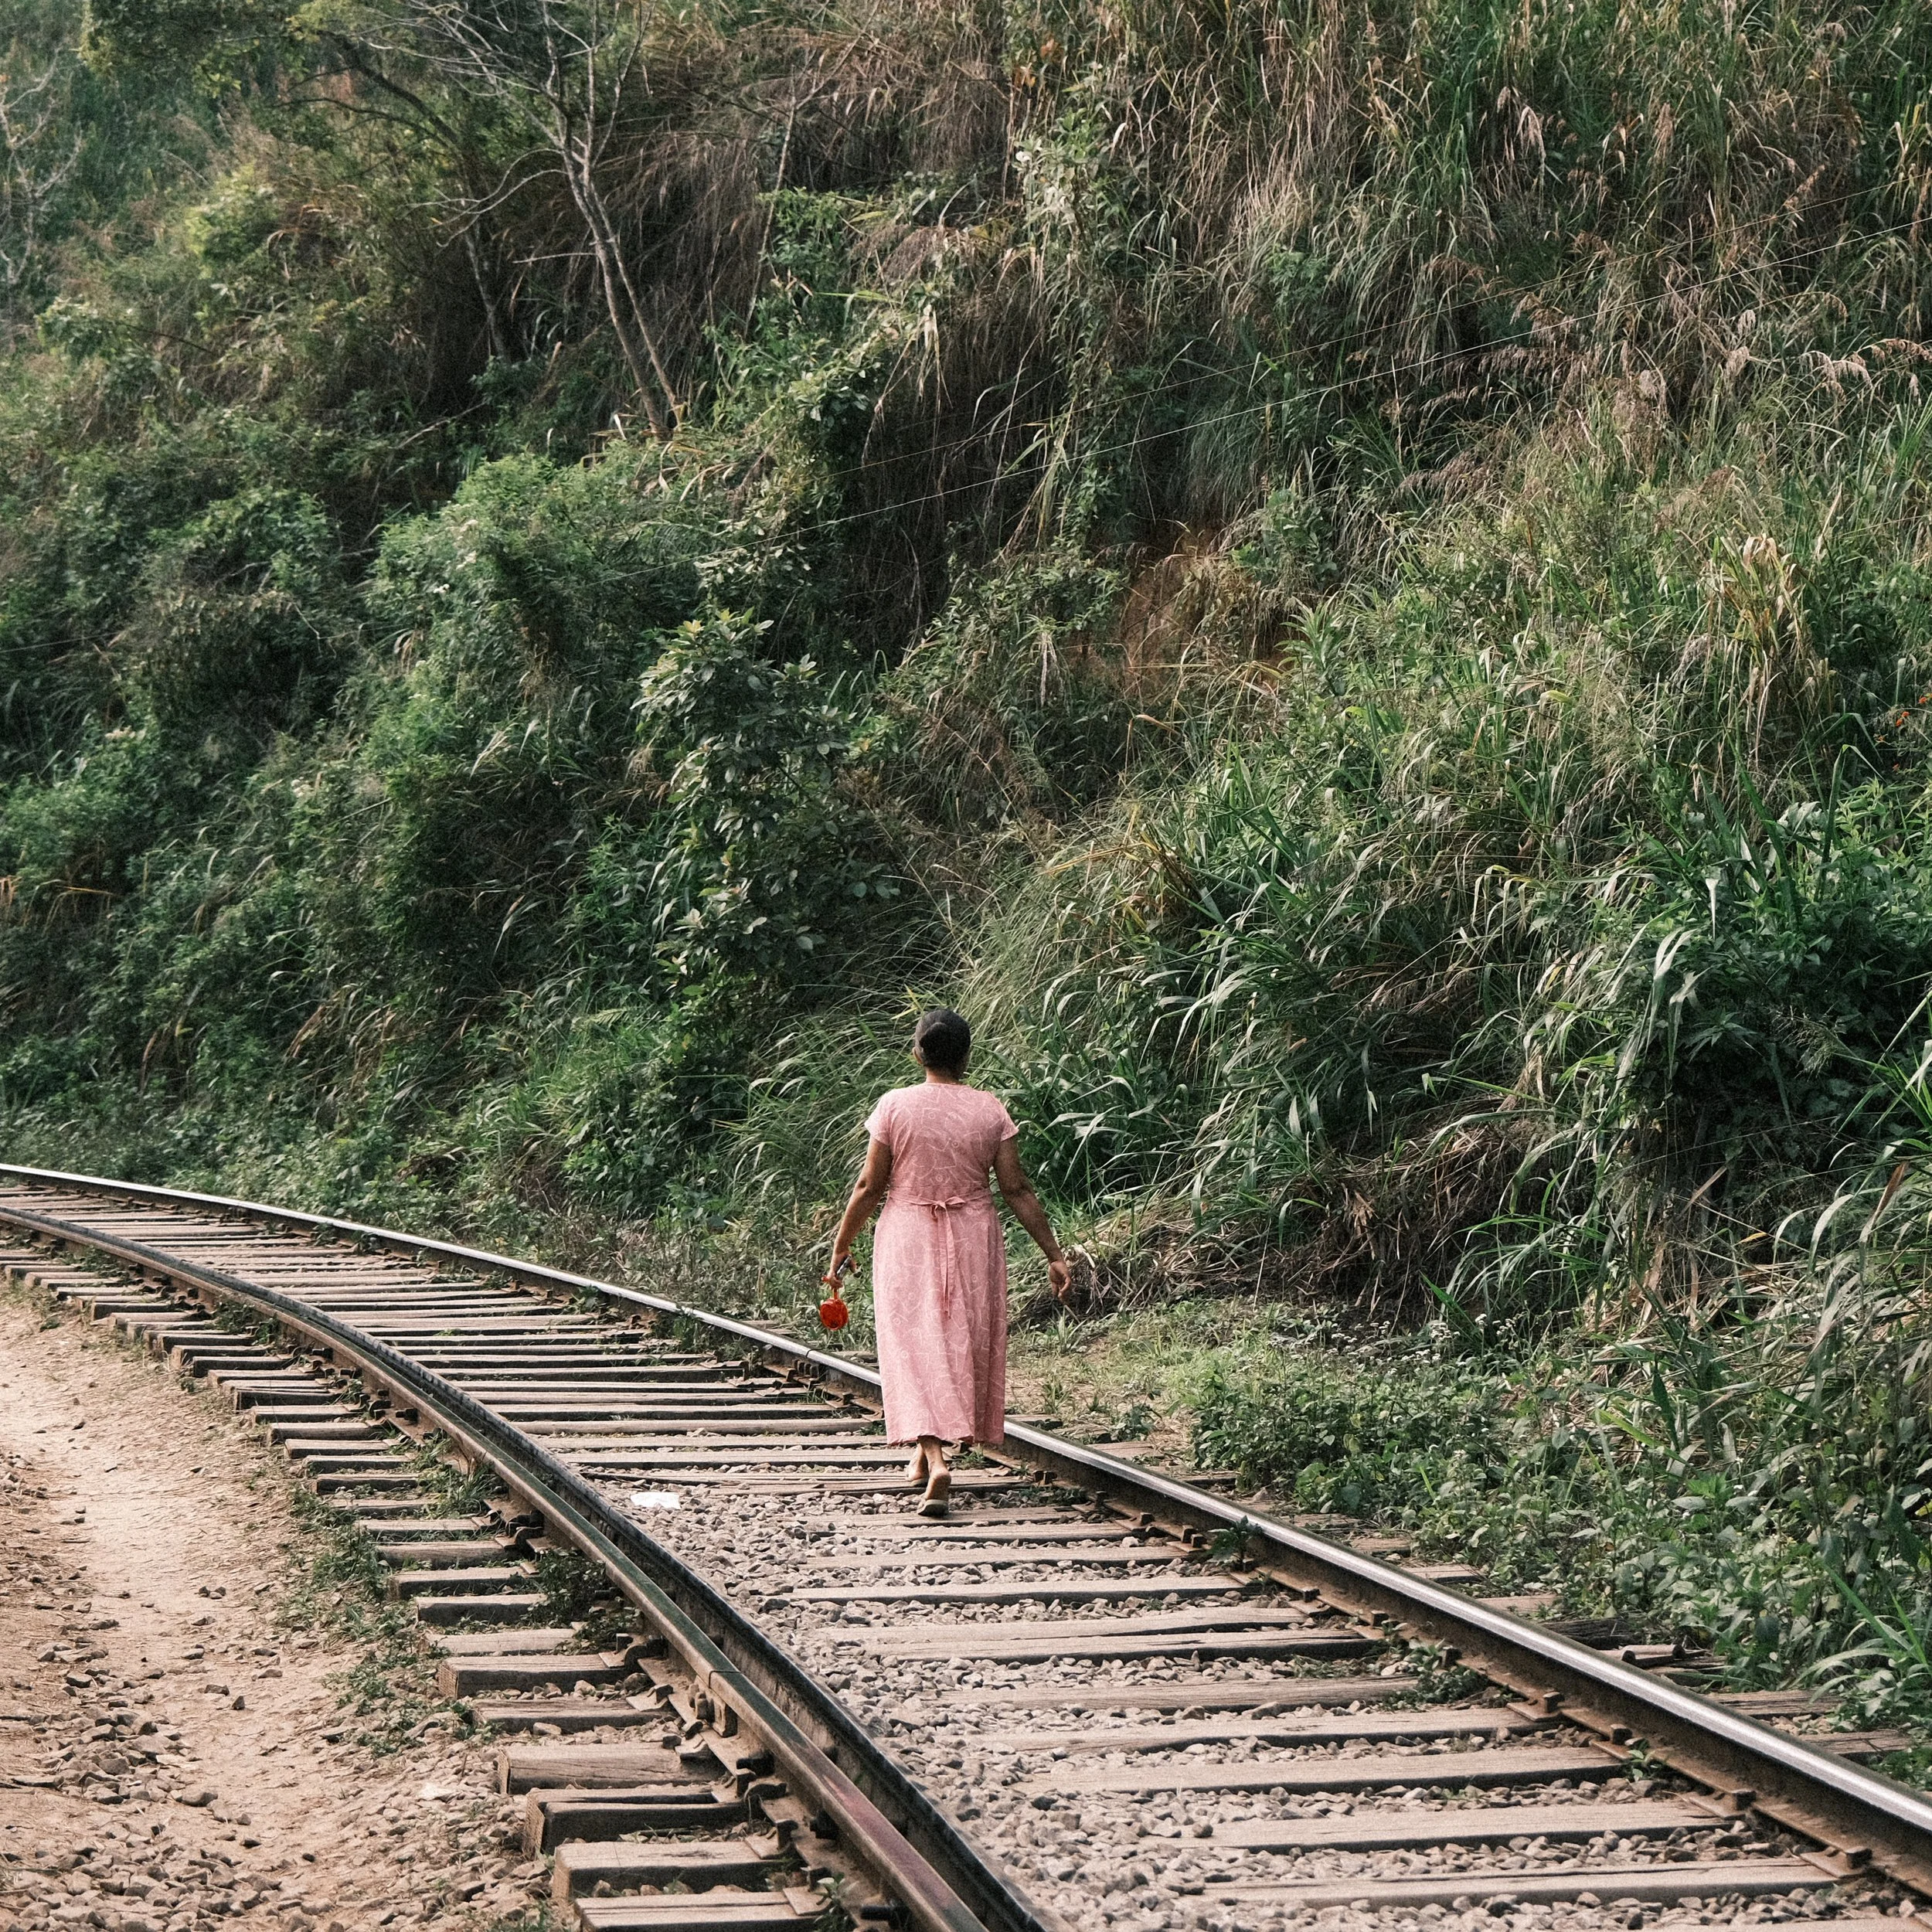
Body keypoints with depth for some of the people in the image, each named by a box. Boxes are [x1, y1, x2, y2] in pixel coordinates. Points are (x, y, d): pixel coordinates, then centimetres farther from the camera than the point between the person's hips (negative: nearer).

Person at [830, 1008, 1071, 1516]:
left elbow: (869, 1186, -6)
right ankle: (930, 1451, 30)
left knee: (915, 1345, 0)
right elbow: (1017, 1189, -4)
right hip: (973, 1239, 2)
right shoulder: (991, 1111, -3)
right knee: (965, 1343, 17)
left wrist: (842, 1244, 7)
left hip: (907, 1237, -2)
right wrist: (1053, 1254, 1)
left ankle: (934, 1460, -19)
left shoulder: (894, 1106, -8)